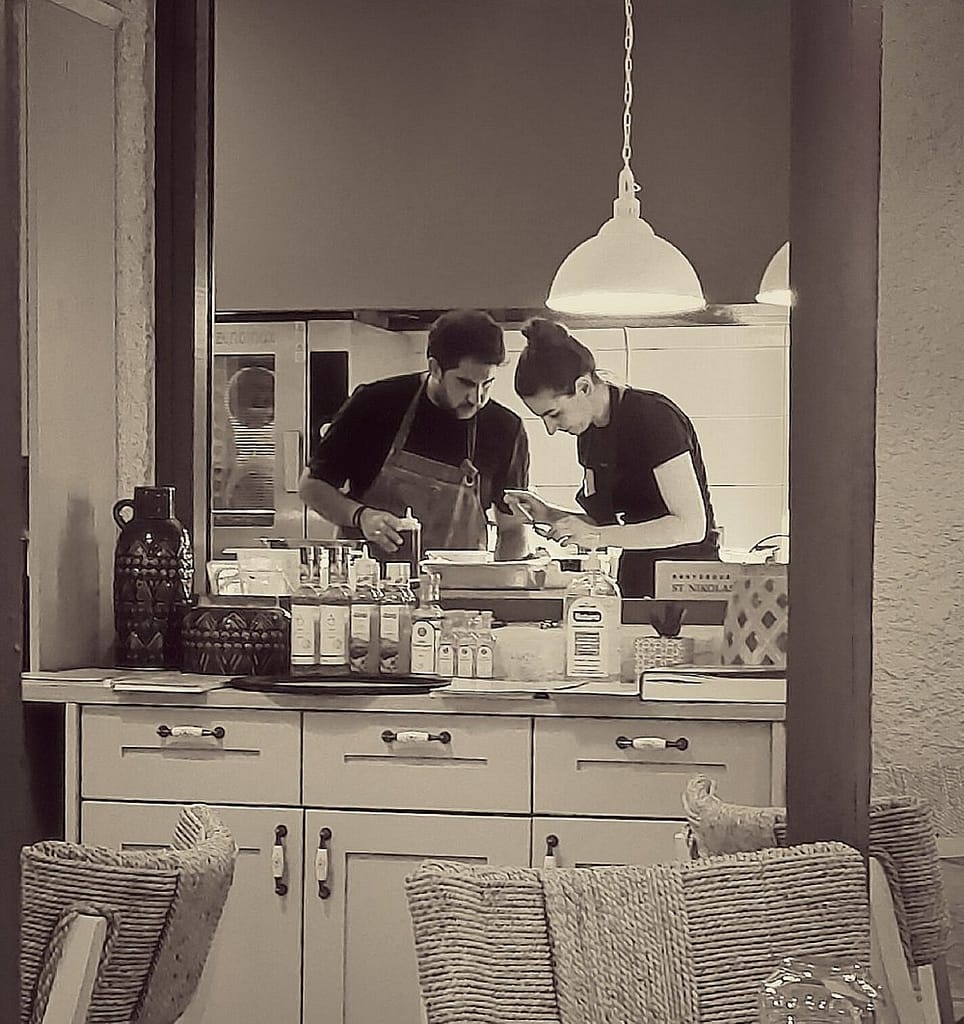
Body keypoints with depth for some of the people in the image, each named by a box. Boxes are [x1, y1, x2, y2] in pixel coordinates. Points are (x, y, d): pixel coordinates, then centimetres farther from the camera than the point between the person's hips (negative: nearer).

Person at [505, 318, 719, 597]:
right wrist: (548, 515, 2)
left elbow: (692, 526, -19)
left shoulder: (655, 419, -15)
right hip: (635, 582, 7)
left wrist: (597, 535, -23)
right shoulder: (589, 435, 9)